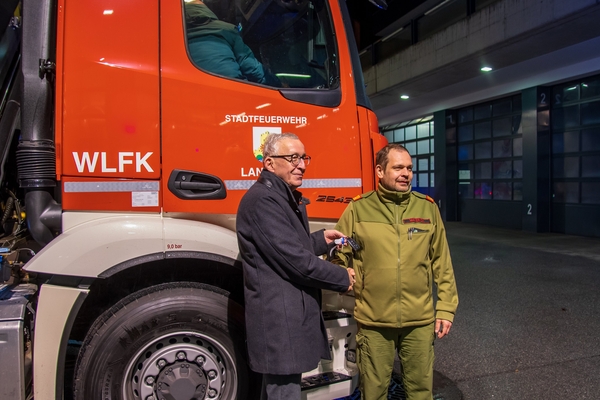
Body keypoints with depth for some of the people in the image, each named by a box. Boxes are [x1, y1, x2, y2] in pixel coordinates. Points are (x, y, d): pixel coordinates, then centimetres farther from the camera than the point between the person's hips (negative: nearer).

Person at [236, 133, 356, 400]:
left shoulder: (287, 198, 15)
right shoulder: (262, 200, -19)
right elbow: (294, 259, -22)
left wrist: (321, 239, 9)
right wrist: (343, 278, -10)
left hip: (289, 316, 10)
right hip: (279, 321, -10)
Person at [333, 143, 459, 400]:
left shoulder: (427, 207, 1)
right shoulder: (357, 209, -5)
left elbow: (441, 262, 5)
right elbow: (339, 257, 4)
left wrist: (446, 307, 5)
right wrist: (349, 282, -10)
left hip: (420, 319, 2)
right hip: (373, 321, -1)